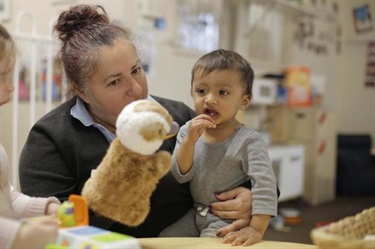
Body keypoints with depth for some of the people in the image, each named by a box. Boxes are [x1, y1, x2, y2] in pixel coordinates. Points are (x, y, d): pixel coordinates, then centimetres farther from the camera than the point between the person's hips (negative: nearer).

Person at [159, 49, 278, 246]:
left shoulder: (249, 141, -19)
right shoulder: (188, 131, -4)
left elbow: (264, 184, -25)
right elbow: (180, 176, -8)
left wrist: (256, 229, -33)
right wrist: (189, 141, -23)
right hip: (195, 213, 5)